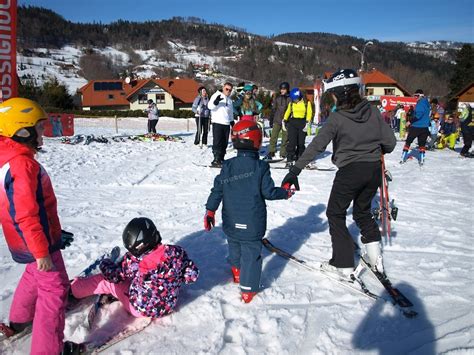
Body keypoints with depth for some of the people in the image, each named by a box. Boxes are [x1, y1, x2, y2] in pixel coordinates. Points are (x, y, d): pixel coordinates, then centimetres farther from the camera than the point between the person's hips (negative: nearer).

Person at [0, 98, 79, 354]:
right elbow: (26, 215, -28)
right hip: (37, 241, -10)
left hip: (28, 240, 10)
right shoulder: (23, 164, -26)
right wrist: (41, 250, -22)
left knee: (35, 276, 30)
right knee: (55, 288, -1)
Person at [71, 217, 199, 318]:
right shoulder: (176, 252, -20)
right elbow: (192, 275, -9)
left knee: (106, 282, 8)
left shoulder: (133, 262, -24)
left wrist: (105, 264, 15)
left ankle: (71, 290, 26)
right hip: (168, 307, 4)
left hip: (141, 310, -4)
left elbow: (114, 275, -5)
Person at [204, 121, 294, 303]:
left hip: (231, 222, 4)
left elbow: (217, 189, -2)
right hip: (252, 223, -4)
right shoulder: (260, 167, -14)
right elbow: (269, 192, -10)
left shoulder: (227, 166, -4)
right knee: (251, 252, 4)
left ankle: (237, 272, 48)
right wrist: (285, 192, 9)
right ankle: (248, 289, 7)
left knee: (234, 246, 26)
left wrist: (210, 210, 6)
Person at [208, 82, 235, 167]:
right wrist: (216, 102, -29)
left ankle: (221, 159, 12)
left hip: (227, 124, 7)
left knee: (224, 143, 6)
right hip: (217, 123, -7)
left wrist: (232, 121, 23)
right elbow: (210, 106, -11)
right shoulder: (216, 95, 1)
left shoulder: (230, 100, 22)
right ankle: (216, 160, -8)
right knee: (217, 142, -9)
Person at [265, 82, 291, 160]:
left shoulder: (290, 98, 1)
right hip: (277, 121, 2)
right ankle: (271, 152, -1)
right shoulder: (277, 97, 8)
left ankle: (283, 154, 10)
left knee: (285, 138, 2)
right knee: (273, 137, -5)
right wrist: (271, 120, 9)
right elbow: (273, 109, 12)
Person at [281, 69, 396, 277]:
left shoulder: (337, 118, -12)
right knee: (363, 211, 26)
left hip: (350, 171, -5)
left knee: (335, 214, 12)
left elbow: (317, 146, -18)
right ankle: (375, 255, 22)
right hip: (374, 169, 6)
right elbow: (390, 142, 2)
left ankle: (343, 263, 13)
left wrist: (295, 170, -18)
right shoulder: (372, 111, 1)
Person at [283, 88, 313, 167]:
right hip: (292, 122, 1)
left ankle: (299, 158, 17)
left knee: (301, 142, 2)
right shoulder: (291, 103, 8)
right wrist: (284, 121, 10)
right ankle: (289, 160, -10)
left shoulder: (306, 103, 1)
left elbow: (309, 113, -1)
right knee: (292, 141, -9)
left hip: (302, 123, -1)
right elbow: (287, 112, 17)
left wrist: (307, 123, -11)